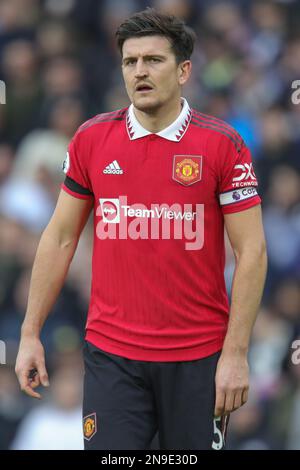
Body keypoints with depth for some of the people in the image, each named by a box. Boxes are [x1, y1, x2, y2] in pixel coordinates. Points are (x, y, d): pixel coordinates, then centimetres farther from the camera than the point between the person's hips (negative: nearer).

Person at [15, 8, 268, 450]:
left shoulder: (222, 144, -5)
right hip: (111, 354, 2)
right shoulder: (91, 139, 3)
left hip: (198, 358, -1)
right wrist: (30, 334, 6)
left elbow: (252, 251, -5)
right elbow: (60, 238, 10)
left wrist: (236, 354, -10)